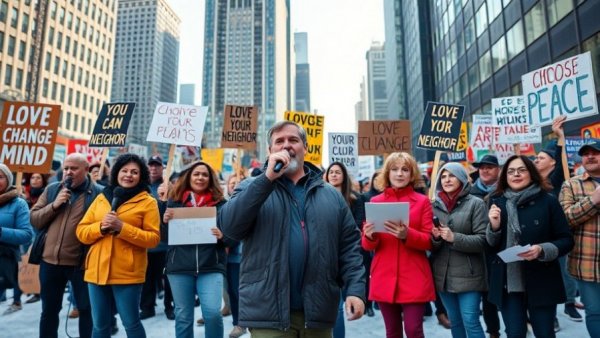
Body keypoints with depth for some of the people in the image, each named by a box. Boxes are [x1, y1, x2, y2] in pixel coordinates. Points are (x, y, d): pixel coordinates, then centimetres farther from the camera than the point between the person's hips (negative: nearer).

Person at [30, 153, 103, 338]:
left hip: (81, 262, -4)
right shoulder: (52, 189, 7)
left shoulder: (98, 193, -7)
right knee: (49, 310, 19)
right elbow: (34, 220, 6)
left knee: (86, 309, 10)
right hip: (50, 261, 5)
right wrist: (54, 205, -11)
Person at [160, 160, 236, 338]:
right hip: (179, 267, 2)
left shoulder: (220, 203, 1)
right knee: (182, 316, 11)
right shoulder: (175, 201, 5)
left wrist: (222, 235, -17)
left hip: (211, 267, -1)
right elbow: (164, 237, 8)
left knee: (213, 312, -11)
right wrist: (165, 221, -12)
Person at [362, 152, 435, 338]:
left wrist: (407, 235, -22)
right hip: (384, 278, 2)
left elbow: (429, 241, -3)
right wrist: (370, 237, -18)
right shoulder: (375, 202, 5)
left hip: (414, 278, -2)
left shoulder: (422, 201, 2)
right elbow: (367, 245, 5)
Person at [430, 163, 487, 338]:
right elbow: (429, 243, 10)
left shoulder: (476, 203, -5)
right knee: (454, 321, 16)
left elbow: (482, 240, -10)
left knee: (470, 322, -2)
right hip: (442, 274, 4)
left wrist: (454, 238, -22)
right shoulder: (435, 205, 7)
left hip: (468, 275, -4)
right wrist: (435, 237, -13)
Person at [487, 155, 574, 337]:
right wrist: (494, 225, -15)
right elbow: (490, 245, 5)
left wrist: (542, 250, -21)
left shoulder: (548, 201, -5)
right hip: (507, 283, 2)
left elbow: (566, 240, -2)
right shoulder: (497, 202, 1)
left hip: (541, 283, -1)